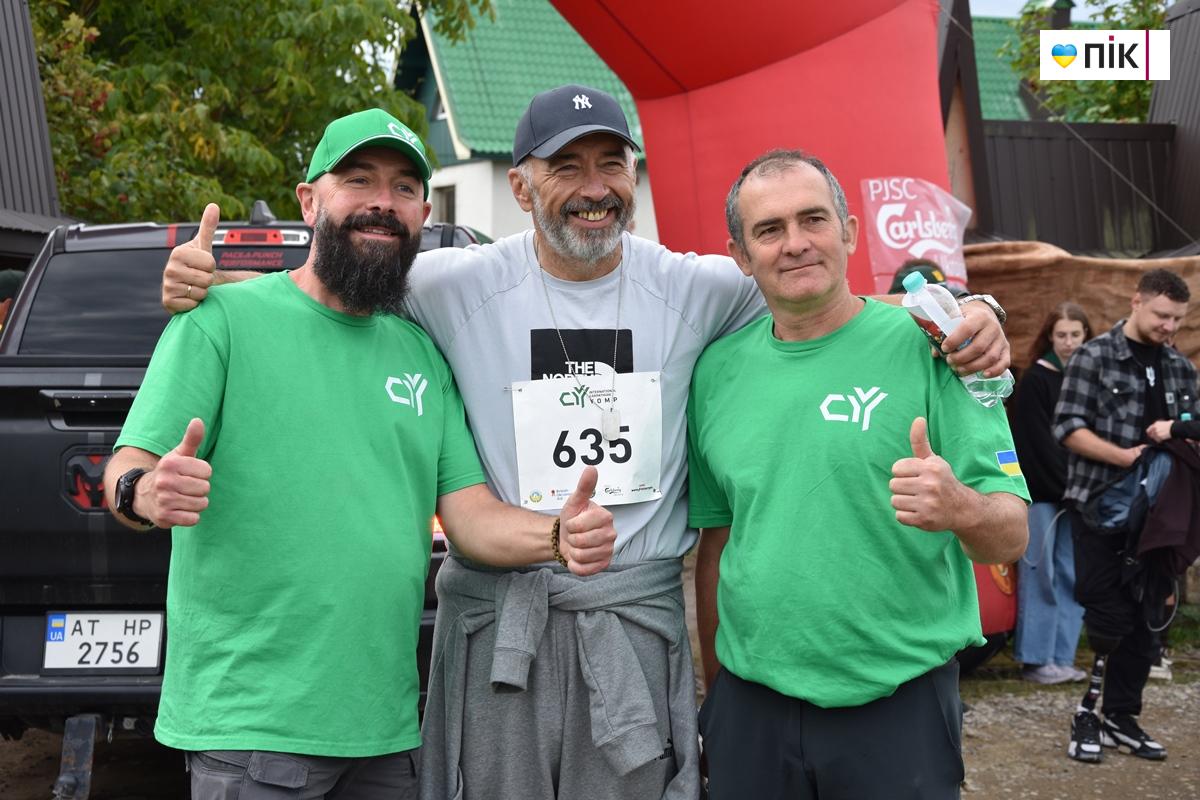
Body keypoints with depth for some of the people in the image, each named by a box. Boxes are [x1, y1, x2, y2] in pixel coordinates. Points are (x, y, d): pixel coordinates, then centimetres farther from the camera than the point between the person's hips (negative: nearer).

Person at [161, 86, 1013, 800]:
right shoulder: (459, 286, -3)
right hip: (498, 622, -1)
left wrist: (960, 308, -9)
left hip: (638, 622, 1)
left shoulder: (694, 290, 0)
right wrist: (209, 281, -9)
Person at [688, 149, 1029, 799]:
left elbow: (1012, 537, -9)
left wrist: (962, 509, -30)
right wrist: (716, 694, 13)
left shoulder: (928, 347, -8)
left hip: (899, 703, -3)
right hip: (750, 707, 3)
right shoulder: (716, 369, 3)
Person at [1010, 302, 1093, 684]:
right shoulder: (1035, 379, -6)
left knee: (1070, 574, 6)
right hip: (1041, 491, -6)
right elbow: (1038, 441, -10)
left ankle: (1061, 657, 12)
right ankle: (1035, 658, 2)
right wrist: (1065, 484, -11)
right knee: (1039, 573, -4)